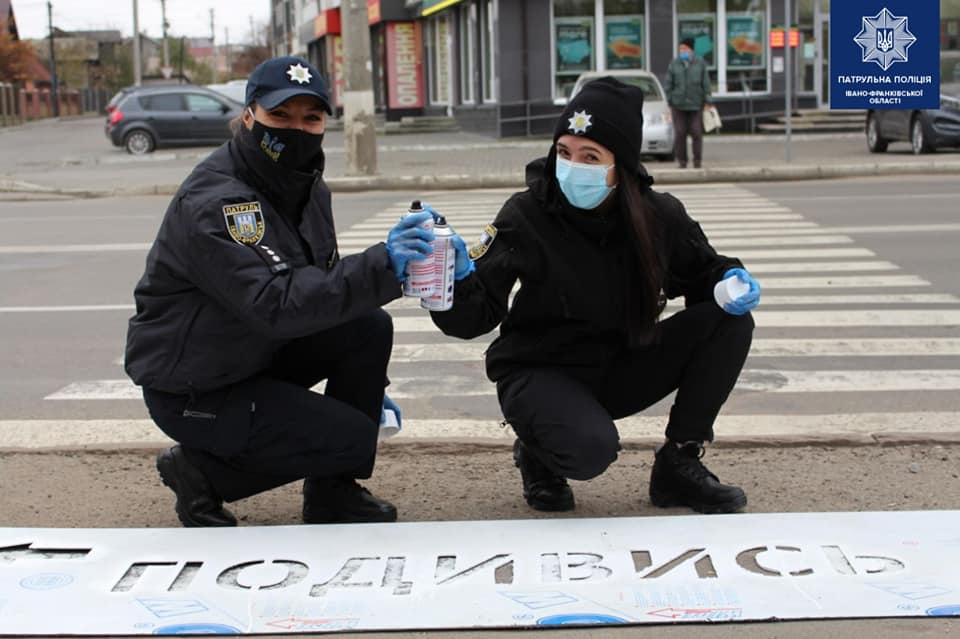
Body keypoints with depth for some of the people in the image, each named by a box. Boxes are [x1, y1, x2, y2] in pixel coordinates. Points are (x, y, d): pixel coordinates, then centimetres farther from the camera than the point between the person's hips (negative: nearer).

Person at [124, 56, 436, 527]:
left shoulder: (306, 187, 3)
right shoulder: (212, 203, -26)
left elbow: (322, 292, 14)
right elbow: (275, 306, -37)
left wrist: (368, 383, 11)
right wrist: (381, 267, -45)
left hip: (259, 354, 8)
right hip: (192, 391, -8)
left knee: (370, 327, -10)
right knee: (353, 436, -17)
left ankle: (334, 491, 3)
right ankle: (201, 471, 1)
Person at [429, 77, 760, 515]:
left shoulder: (658, 216, -9)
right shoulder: (527, 216, -19)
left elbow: (700, 272, 10)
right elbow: (475, 317, -24)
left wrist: (732, 279, -13)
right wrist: (459, 276, -47)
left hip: (619, 370, 4)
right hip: (540, 375, -4)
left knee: (729, 321, -13)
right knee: (592, 448, -36)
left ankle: (678, 465, -1)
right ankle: (536, 454, 4)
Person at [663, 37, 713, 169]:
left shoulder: (700, 63, 3)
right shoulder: (674, 64, 3)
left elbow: (706, 83, 3)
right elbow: (668, 84, 5)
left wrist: (707, 102, -2)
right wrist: (670, 102, 0)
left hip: (696, 104, 0)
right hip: (678, 104, 0)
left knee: (696, 132, -3)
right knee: (680, 133, -2)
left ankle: (697, 160, 8)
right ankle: (681, 161, 7)